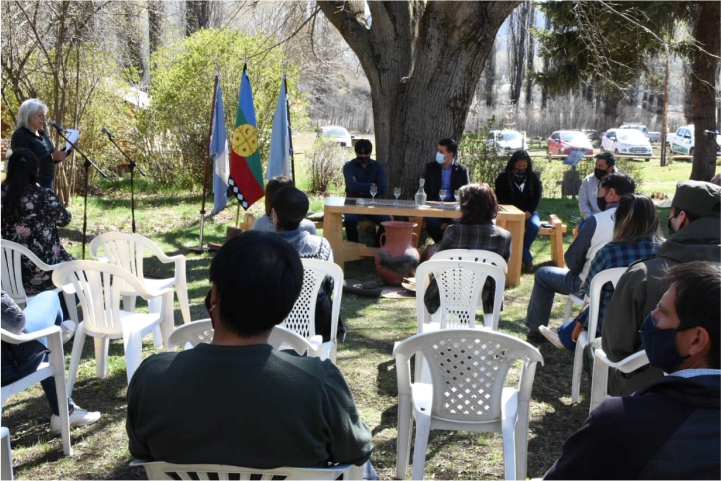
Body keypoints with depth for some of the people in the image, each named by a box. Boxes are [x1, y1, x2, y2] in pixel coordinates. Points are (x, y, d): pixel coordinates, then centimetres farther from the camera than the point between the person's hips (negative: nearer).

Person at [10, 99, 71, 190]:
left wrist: (67, 150, 4)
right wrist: (51, 157, -27)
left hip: (47, 183, 8)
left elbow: (50, 161, 21)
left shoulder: (42, 134, 15)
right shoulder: (20, 135, -9)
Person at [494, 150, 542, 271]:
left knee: (535, 225, -31)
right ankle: (527, 258, -23)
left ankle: (521, 253, -11)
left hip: (528, 211, 2)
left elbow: (537, 196, 4)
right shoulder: (503, 177, -1)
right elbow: (501, 198, -5)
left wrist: (529, 211, -13)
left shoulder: (533, 177, 7)